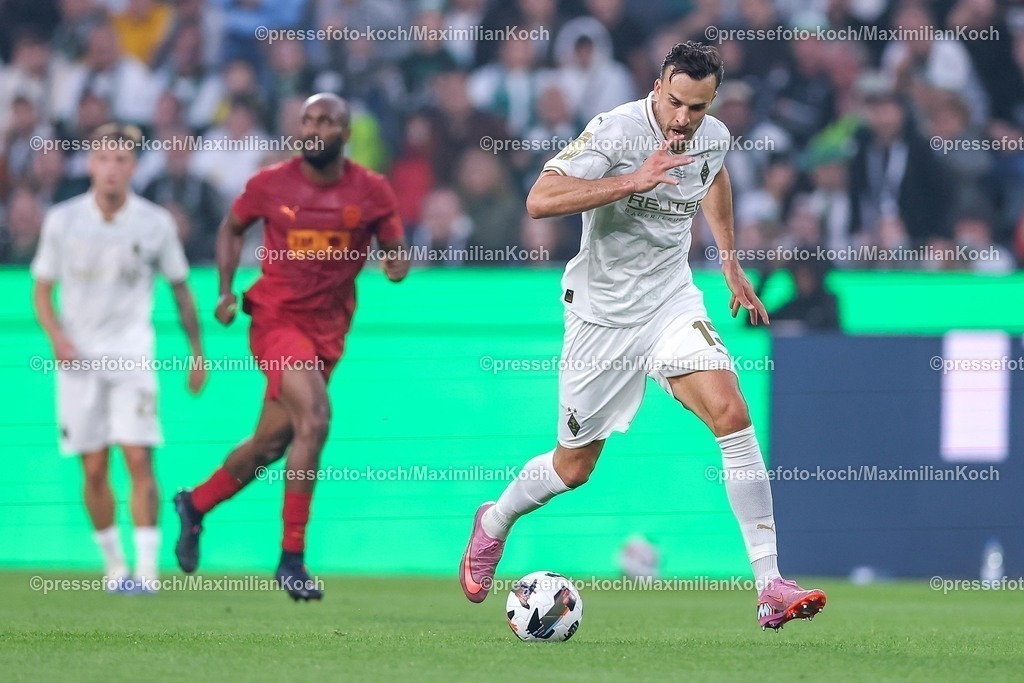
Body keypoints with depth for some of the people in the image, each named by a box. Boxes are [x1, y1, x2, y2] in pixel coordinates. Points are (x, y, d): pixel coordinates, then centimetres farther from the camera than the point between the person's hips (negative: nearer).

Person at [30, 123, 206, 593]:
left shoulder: (155, 224, -2)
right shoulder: (63, 220, 0)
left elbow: (180, 290, 10)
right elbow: (41, 289, 8)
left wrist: (197, 352, 10)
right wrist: (57, 336, -9)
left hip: (132, 355, -1)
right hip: (79, 357, 1)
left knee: (138, 458, -13)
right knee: (94, 469, 1)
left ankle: (147, 568, -12)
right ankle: (113, 564, 15)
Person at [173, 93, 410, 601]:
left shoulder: (371, 192, 0)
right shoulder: (270, 184, -3)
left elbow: (396, 251, 8)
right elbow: (232, 228, 13)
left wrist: (397, 264, -16)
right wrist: (226, 291, 2)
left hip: (328, 329, 4)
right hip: (276, 317, -4)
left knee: (271, 444, 11)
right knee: (314, 417, -24)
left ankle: (195, 504, 40)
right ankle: (291, 558, -18)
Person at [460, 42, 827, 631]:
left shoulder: (715, 138, -4)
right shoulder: (616, 131, -22)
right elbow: (540, 201, -35)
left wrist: (730, 262, 25)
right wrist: (635, 180, -41)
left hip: (672, 301, 4)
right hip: (602, 312, -3)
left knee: (732, 416, -20)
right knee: (574, 467, 8)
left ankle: (771, 588, -21)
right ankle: (492, 526, 43)